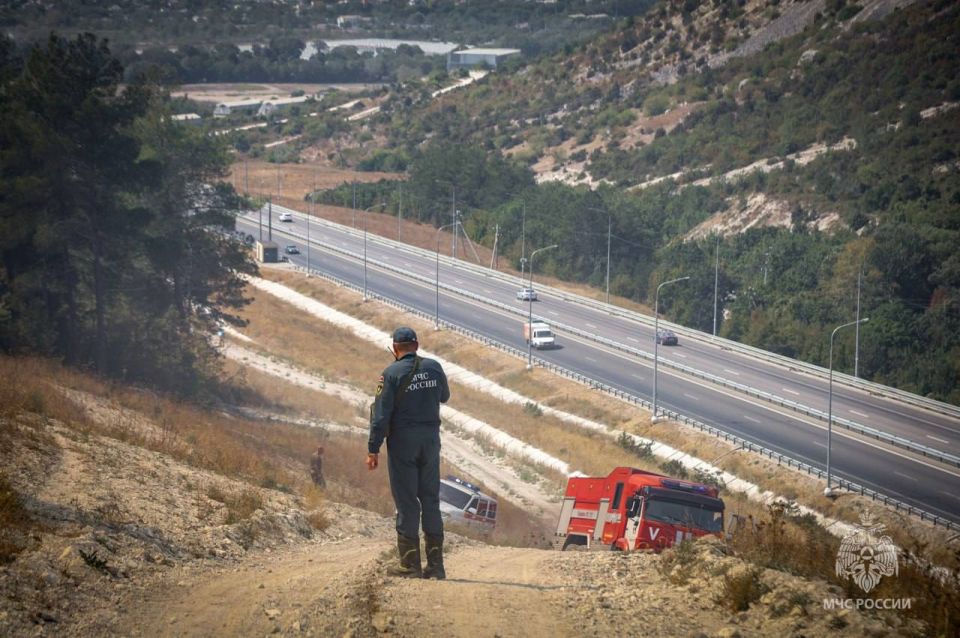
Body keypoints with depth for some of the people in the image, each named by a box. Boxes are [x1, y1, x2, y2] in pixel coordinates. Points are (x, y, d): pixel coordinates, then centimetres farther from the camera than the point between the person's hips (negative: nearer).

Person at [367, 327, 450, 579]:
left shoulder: (392, 373, -10)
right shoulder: (434, 368, 2)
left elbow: (381, 414, -12)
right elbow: (444, 396, 20)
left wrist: (373, 449, -8)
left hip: (402, 441, -4)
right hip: (431, 439, 4)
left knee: (406, 502, 0)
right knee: (431, 500, 10)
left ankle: (410, 564, -1)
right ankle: (435, 564, 8)